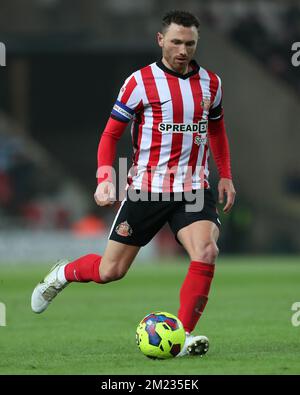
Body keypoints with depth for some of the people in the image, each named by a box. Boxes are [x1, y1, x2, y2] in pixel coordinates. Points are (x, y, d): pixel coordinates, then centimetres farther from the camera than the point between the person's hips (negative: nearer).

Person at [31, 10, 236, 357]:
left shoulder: (210, 83, 7)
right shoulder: (140, 82, -6)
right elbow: (111, 134, -1)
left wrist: (225, 176, 15)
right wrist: (105, 179, -14)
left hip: (193, 190, 3)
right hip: (145, 188, -3)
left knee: (206, 252, -24)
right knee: (111, 271, 2)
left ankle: (183, 336, -17)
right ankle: (61, 275, 35)